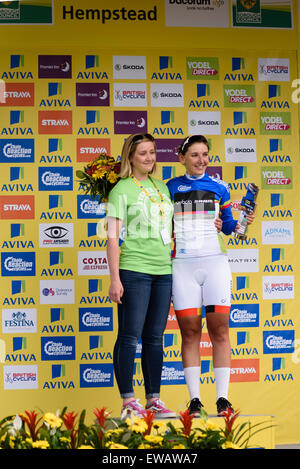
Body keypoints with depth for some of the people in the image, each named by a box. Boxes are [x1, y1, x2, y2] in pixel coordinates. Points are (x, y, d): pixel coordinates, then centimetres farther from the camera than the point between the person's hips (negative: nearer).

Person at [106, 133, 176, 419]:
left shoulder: (162, 187, 16)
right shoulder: (122, 189, -2)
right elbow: (112, 237, -6)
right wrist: (115, 278, -12)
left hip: (164, 270, 6)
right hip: (134, 269, -6)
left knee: (155, 338, 9)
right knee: (130, 336, -5)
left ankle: (154, 400, 14)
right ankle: (128, 402, 0)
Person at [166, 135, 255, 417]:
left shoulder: (219, 188, 11)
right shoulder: (171, 188, 9)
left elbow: (227, 225, 16)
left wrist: (242, 224, -3)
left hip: (214, 262, 1)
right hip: (182, 265, 0)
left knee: (220, 331, -3)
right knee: (190, 333, 0)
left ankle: (222, 398, 2)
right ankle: (194, 400, 5)